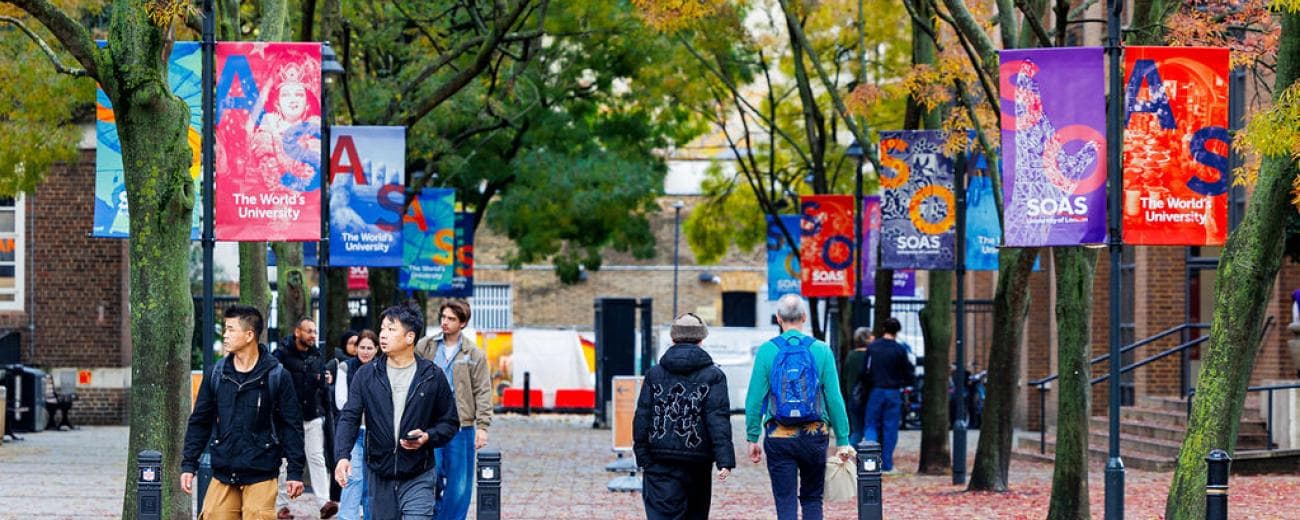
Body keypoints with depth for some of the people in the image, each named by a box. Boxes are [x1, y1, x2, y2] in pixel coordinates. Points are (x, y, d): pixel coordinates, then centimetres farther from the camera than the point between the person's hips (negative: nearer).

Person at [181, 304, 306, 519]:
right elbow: (199, 421, 12)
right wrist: (188, 465, 7)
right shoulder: (217, 373, 6)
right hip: (222, 476, 3)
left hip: (260, 477, -3)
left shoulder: (276, 376, -4)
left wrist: (295, 472, -4)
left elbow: (292, 426, -1)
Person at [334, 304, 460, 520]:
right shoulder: (366, 375, 2)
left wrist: (428, 437, -14)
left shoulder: (432, 376, -1)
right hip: (379, 476, 3)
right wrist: (343, 455, -21)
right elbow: (349, 418, -5)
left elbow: (450, 422, 7)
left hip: (418, 477, -3)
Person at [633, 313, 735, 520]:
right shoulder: (712, 376, -1)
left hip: (660, 463, 0)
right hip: (697, 463, 0)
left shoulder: (654, 374, 4)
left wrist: (642, 456, 9)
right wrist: (725, 460, -13)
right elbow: (719, 420, -9)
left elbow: (642, 418, 3)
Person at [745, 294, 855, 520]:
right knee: (812, 500, 16)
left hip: (779, 437, -1)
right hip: (814, 435, 1)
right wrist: (843, 440, 3)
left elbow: (755, 398, -4)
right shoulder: (821, 350, -1)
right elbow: (835, 399, -2)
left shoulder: (767, 351, -2)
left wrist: (752, 438, 3)